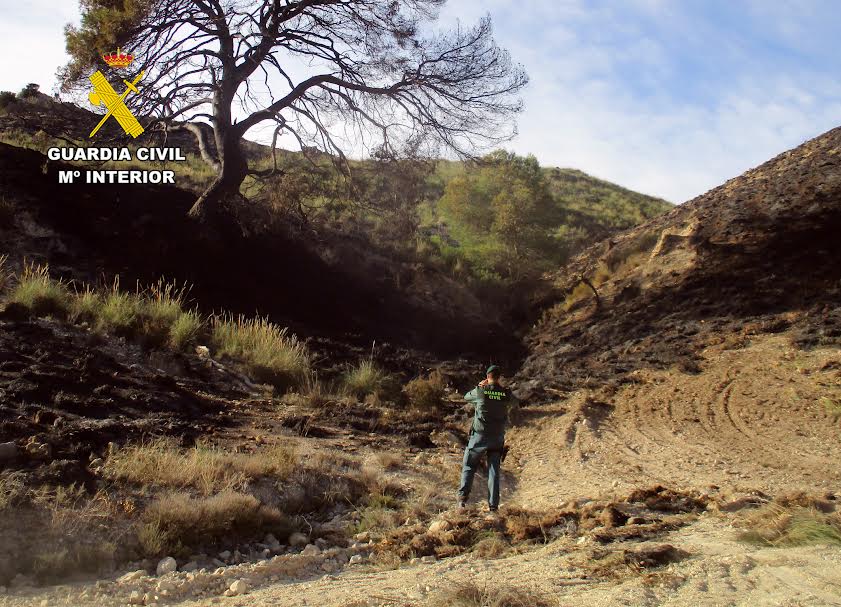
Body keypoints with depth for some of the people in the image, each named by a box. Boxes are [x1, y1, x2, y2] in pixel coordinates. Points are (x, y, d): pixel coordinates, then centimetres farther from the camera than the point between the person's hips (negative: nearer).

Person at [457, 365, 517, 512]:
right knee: (494, 470, 8)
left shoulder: (480, 391, -9)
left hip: (480, 435, -2)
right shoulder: (505, 393, -3)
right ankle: (493, 504, 4)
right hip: (498, 437, 2)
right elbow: (514, 401, 20)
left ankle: (463, 496, -6)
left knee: (469, 466, 9)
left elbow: (467, 397, 12)